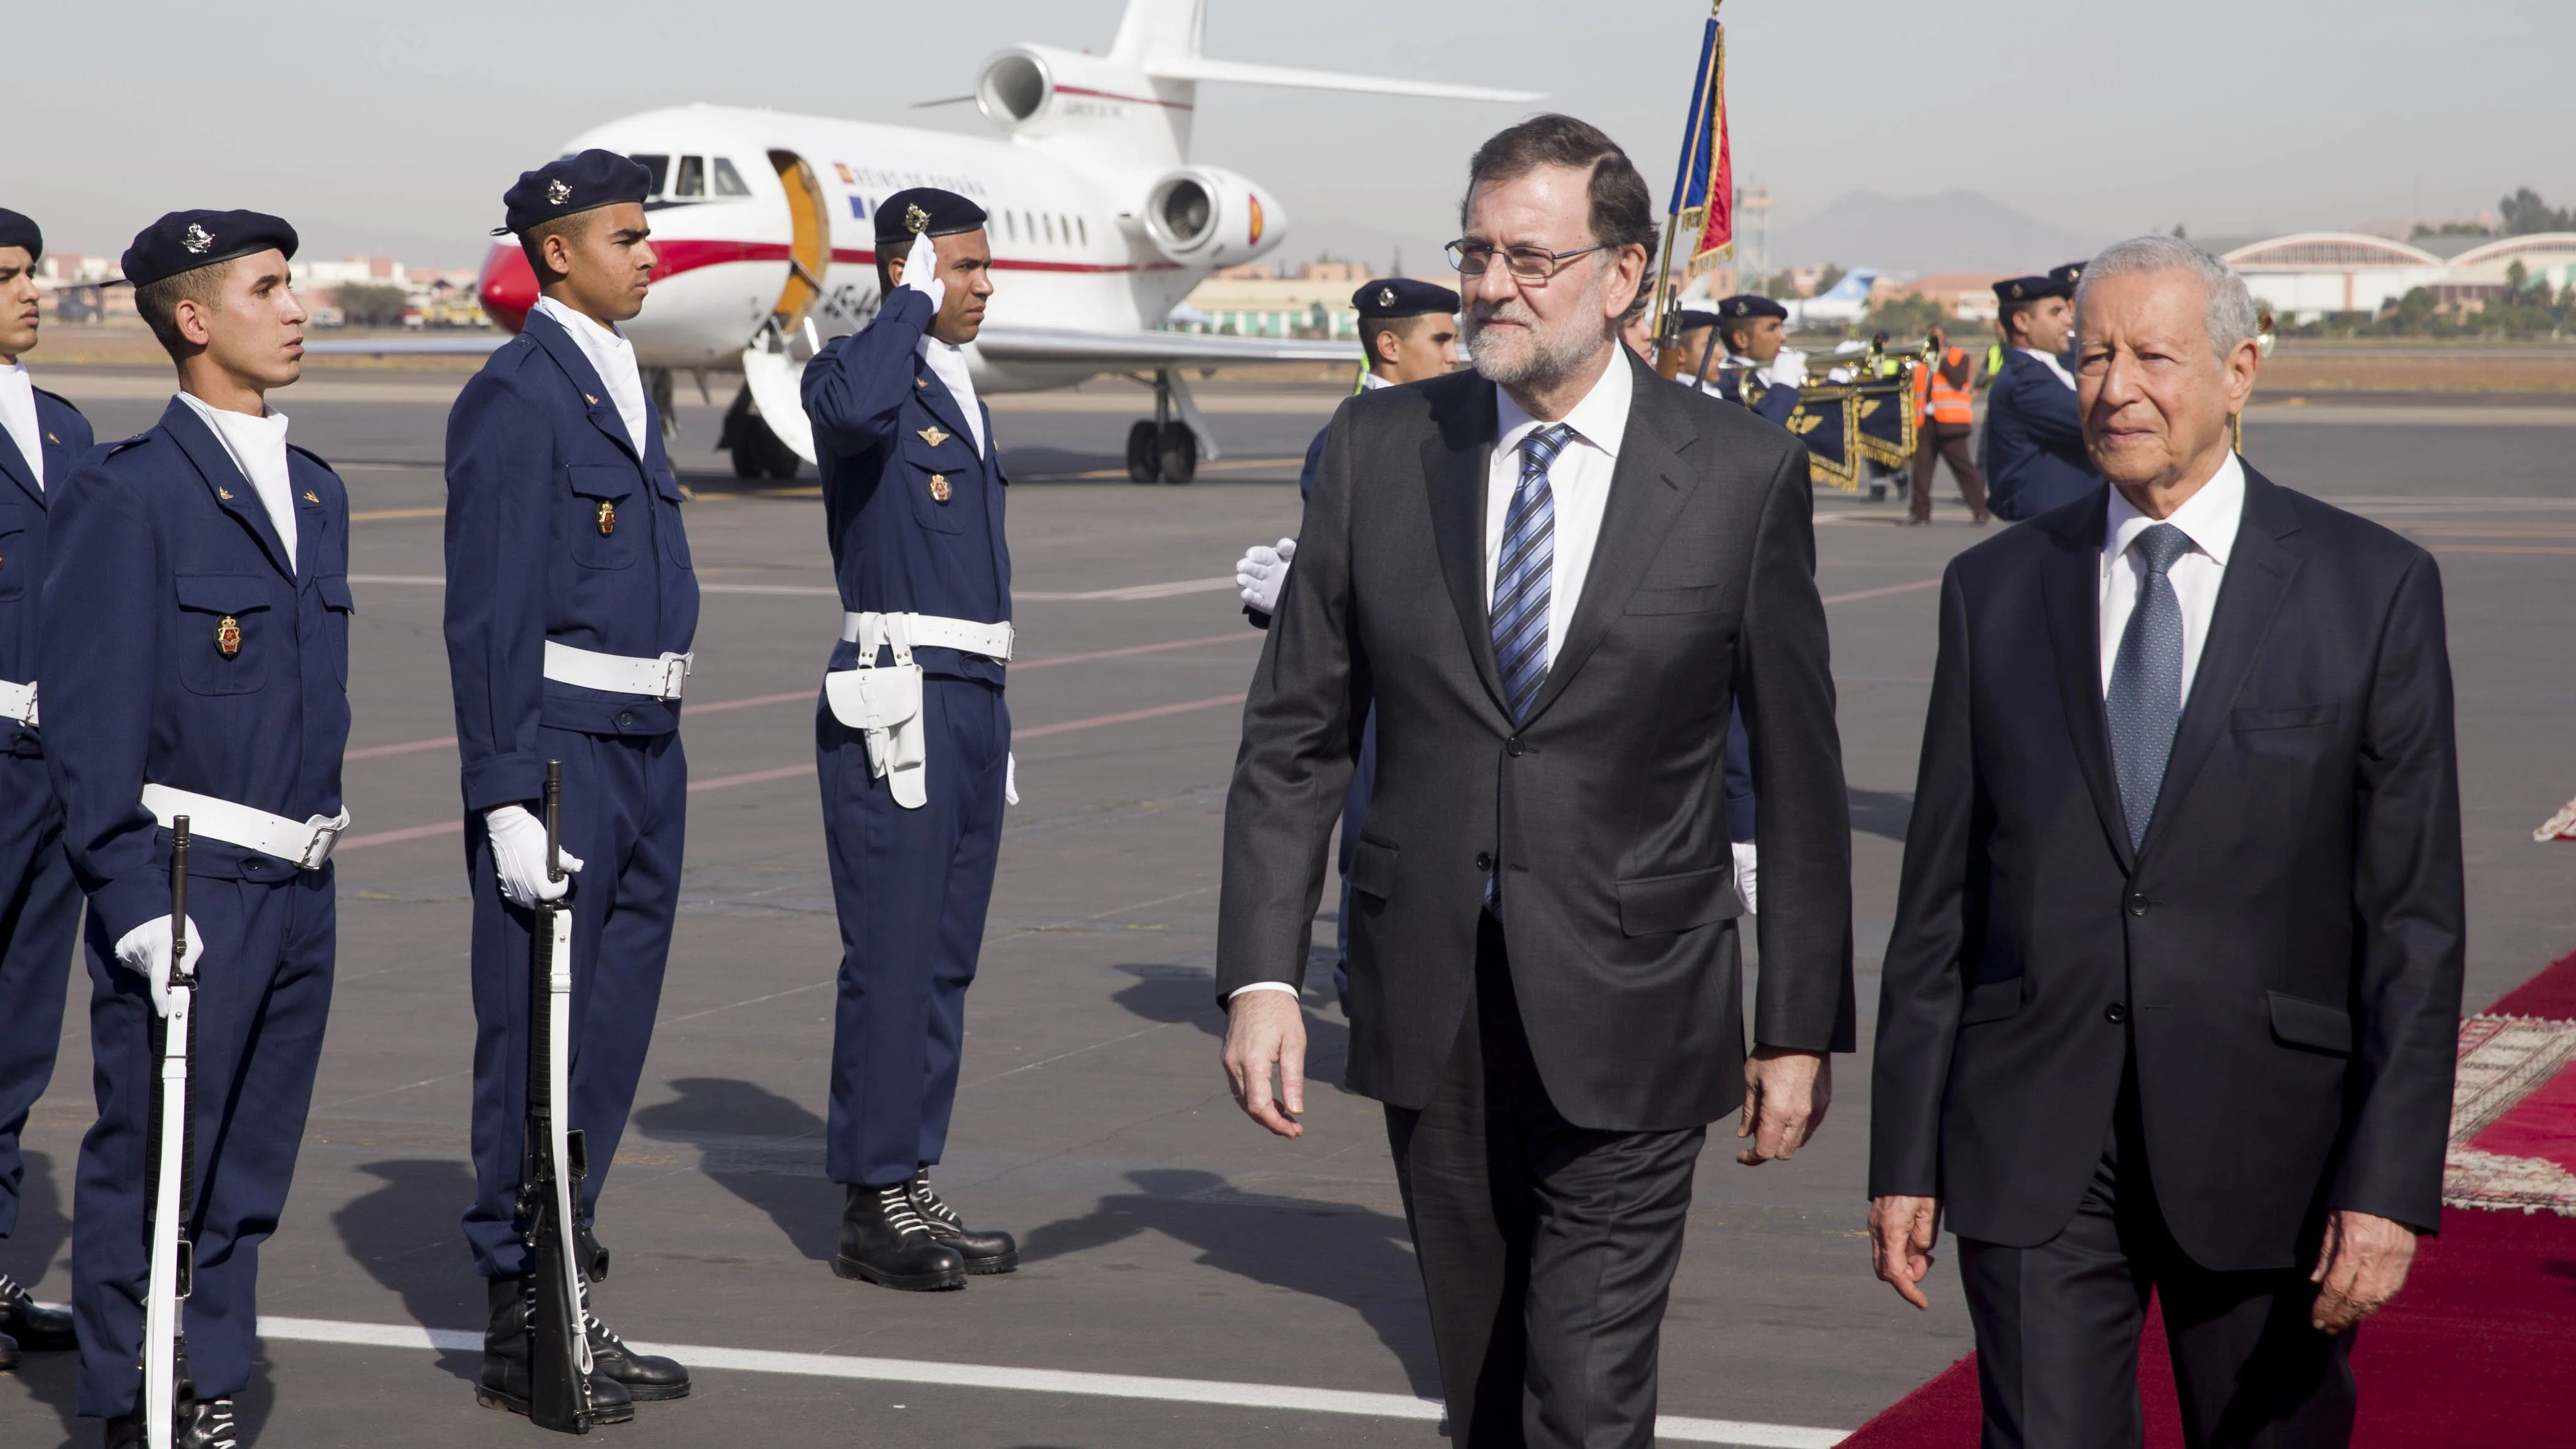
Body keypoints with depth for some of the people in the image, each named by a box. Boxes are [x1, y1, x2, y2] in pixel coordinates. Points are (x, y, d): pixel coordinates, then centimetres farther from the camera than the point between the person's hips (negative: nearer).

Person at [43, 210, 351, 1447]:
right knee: (150, 1166, 0)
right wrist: (134, 902, -16)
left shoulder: (315, 490, 15)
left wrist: (319, 840, 17)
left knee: (250, 1174, 12)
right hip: (185, 887, -7)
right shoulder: (125, 493, -9)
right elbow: (89, 719, -11)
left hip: (298, 892, 7)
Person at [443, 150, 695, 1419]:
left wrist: (658, 759, 19)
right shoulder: (515, 395, -11)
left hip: (647, 753, 9)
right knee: (534, 1039, -1)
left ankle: (569, 1311, 21)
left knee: (609, 1038, 12)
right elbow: (488, 612, -15)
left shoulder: (622, 386, 16)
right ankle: (518, 1329, 7)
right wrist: (506, 799, -19)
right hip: (560, 752, -9)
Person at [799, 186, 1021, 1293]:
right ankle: (871, 1208, 1)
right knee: (893, 956, -5)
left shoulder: (956, 390, 19)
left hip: (973, 703, 9)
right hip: (898, 703, -9)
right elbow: (851, 409, -35)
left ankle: (915, 1190, 18)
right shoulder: (863, 370, -7)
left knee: (946, 960, 11)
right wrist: (911, 301, -20)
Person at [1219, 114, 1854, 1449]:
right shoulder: (1378, 449, 1)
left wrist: (1801, 1026, 1)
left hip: (1627, 1023, -3)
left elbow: (1796, 771, 0)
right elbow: (1292, 737, 3)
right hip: (1429, 1015, 3)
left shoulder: (1742, 474, -4)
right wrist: (1261, 977, -5)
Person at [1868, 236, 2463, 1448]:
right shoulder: (1994, 589, 6)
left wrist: (2391, 1180, -11)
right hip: (2034, 1144, 1)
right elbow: (1937, 897, 7)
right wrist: (1906, 1156, 4)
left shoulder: (2372, 588, -1)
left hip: (2262, 1142, -1)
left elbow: (2413, 916, -4)